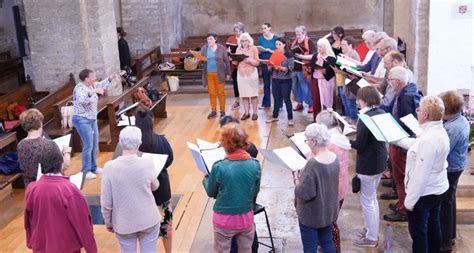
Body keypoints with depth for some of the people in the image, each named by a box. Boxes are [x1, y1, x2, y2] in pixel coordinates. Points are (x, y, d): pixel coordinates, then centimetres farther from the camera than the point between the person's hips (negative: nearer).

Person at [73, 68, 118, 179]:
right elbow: (82, 100, -40)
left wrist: (110, 78, 15)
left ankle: (94, 167, 27)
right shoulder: (80, 88, -20)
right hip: (82, 120, -9)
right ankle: (86, 171, -1)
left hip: (92, 119, 9)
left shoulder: (91, 85, 4)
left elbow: (101, 85, 25)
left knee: (95, 145, 15)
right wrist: (93, 92, -47)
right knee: (88, 146, -9)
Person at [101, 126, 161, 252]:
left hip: (123, 223, 0)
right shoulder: (148, 164, -16)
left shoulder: (110, 167, -17)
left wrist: (108, 222, 6)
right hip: (148, 221, 0)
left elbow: (106, 202, -10)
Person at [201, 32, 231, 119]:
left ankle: (222, 111, 12)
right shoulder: (204, 48, 3)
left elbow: (226, 61, 1)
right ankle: (213, 111, 16)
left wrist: (228, 73, 0)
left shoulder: (221, 48, -2)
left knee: (221, 93, 4)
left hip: (219, 74, -2)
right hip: (208, 74, 2)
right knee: (211, 93, 6)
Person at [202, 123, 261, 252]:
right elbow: (255, 192, 3)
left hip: (224, 219, -2)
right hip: (246, 217, 2)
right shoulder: (255, 164, -12)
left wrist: (205, 179, 17)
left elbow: (211, 192, -3)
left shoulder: (219, 167, -19)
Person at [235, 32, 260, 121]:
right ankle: (246, 112, 11)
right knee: (244, 94, 3)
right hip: (241, 73, 3)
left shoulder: (254, 48, -1)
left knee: (253, 94, -1)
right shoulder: (238, 49, 9)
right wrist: (234, 60, -10)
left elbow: (257, 63, -3)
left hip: (251, 73, -3)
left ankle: (254, 113, 5)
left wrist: (250, 61, -20)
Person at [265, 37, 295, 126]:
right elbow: (270, 68, 9)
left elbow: (290, 69, -15)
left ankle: (290, 118, 6)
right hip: (275, 80, 5)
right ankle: (274, 116, 24)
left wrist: (280, 68, -26)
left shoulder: (289, 55, -8)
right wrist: (271, 66, -13)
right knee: (276, 99, 12)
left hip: (286, 80, -4)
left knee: (286, 99, -1)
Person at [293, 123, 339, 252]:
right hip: (329, 211, 7)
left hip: (311, 214, -7)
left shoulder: (313, 164, -29)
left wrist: (296, 178, -10)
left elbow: (303, 193, -25)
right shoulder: (335, 158, -6)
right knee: (327, 242, 23)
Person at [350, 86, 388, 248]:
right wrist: (358, 131, 9)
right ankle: (371, 229, 37)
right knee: (372, 198, 23)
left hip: (368, 164, -9)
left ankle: (371, 238, 16)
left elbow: (359, 145, -22)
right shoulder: (381, 113, 3)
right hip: (380, 160, 9)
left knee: (367, 200, 5)